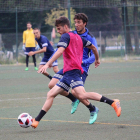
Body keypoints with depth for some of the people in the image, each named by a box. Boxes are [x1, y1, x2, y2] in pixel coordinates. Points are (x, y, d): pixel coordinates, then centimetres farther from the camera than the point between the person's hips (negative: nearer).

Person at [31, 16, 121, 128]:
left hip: (72, 70, -10)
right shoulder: (78, 37, 23)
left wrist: (47, 64, -24)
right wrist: (97, 59, 46)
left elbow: (60, 51, -18)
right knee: (51, 94, 7)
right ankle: (36, 120, 5)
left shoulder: (66, 36, -2)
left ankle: (113, 103, -24)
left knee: (81, 95, -25)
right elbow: (93, 48, 27)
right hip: (68, 73, 10)